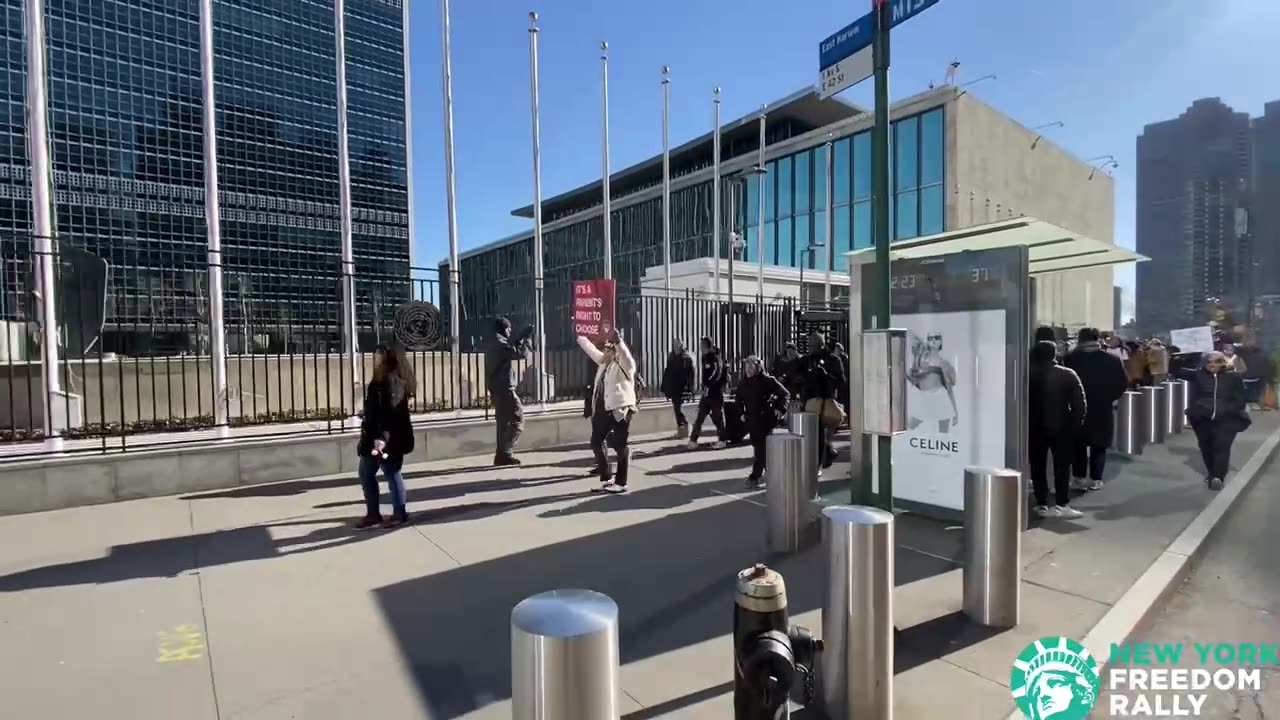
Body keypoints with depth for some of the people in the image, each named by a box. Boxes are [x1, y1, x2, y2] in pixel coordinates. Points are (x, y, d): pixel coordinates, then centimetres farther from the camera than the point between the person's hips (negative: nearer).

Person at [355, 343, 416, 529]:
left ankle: (399, 514, 11)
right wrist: (373, 436, 27)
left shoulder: (392, 380, -17)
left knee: (392, 474, -1)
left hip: (390, 438, -11)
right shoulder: (381, 380, 17)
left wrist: (383, 437, -35)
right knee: (366, 474, 15)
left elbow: (390, 411, -27)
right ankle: (373, 514, 24)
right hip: (374, 436, 11)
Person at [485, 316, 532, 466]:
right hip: (505, 390, -10)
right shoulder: (501, 344, -12)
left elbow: (511, 350, 27)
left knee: (504, 423, 12)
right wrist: (526, 338, -2)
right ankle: (505, 453, -10)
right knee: (517, 419, -8)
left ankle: (501, 455, 12)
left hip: (496, 390, 10)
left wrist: (520, 338, 20)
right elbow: (521, 353, -15)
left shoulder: (493, 345, 18)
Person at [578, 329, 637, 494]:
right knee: (596, 443, 12)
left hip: (620, 410, -8)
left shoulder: (624, 365, -8)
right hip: (602, 410, 8)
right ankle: (606, 478, 24)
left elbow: (625, 353, -29)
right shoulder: (603, 363, 13)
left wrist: (618, 340, -46)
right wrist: (579, 337, 33)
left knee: (620, 446, 0)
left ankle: (621, 483, 10)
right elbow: (591, 349, 26)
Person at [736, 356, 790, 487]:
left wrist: (780, 409, -15)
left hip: (766, 418, -5)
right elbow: (739, 400, 22)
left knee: (761, 447, -6)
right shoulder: (743, 383, 7)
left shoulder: (768, 380, -10)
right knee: (756, 445, 10)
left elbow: (785, 394, -6)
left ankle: (755, 475, -1)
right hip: (752, 420, 5)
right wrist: (741, 413, 12)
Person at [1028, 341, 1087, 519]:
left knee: (1037, 466, 6)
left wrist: (1024, 424, 5)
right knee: (1062, 465, 6)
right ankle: (1062, 505, 4)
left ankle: (1042, 505, 6)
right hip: (1061, 426, 0)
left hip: (1034, 427, 1)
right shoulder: (1068, 375, -1)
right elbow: (1079, 404, -5)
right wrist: (1077, 425, 2)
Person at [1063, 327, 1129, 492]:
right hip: (1103, 408, 1)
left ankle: (1079, 479, 11)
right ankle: (1095, 480, 11)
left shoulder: (1070, 358, -8)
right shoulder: (1112, 359, -1)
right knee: (1099, 446, 11)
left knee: (1079, 445, 11)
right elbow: (1123, 382, 0)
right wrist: (1111, 397, 11)